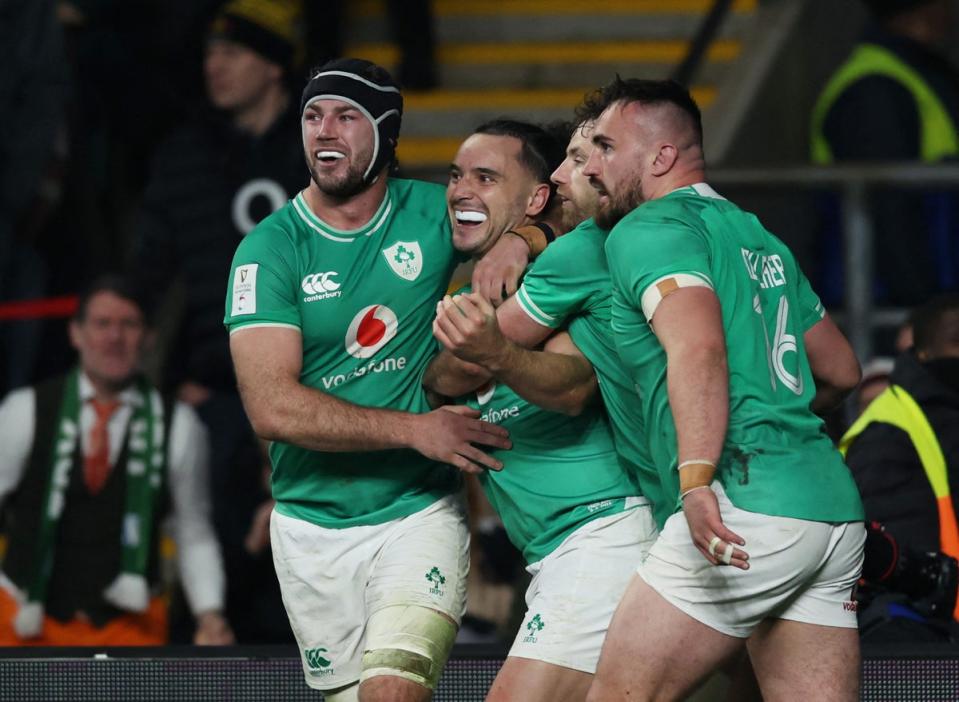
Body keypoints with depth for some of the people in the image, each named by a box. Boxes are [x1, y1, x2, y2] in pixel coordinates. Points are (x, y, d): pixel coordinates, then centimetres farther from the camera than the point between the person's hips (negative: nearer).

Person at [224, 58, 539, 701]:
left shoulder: (432, 213, 0)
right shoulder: (270, 249, -6)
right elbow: (272, 407, -16)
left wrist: (515, 240, -13)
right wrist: (415, 429, -21)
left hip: (421, 511, -1)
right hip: (312, 523, 1)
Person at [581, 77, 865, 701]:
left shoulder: (646, 229, -3)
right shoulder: (759, 238, 24)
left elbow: (698, 346, -21)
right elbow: (841, 371, 31)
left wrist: (696, 479, -31)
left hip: (748, 506, -9)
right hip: (834, 508, 9)